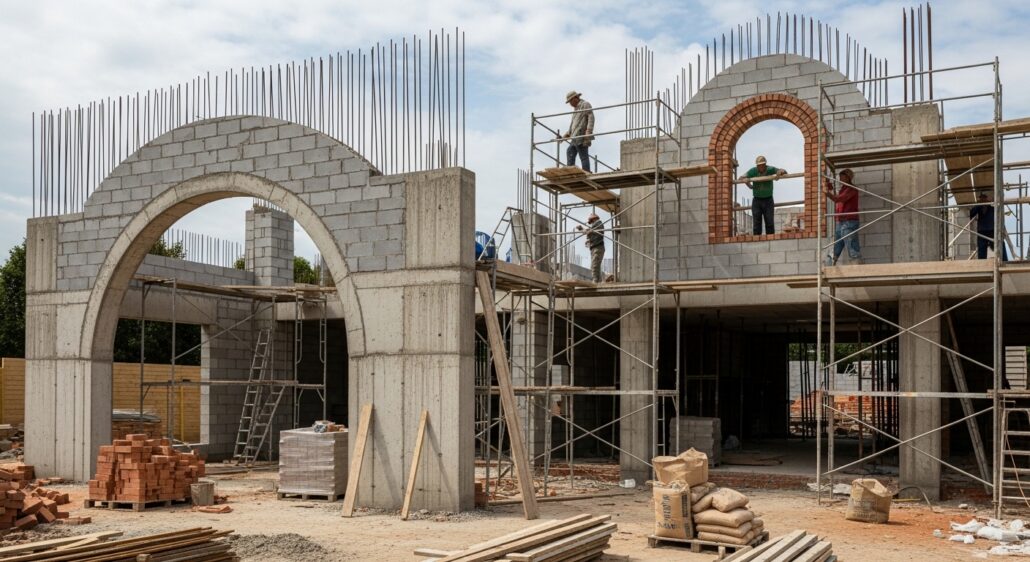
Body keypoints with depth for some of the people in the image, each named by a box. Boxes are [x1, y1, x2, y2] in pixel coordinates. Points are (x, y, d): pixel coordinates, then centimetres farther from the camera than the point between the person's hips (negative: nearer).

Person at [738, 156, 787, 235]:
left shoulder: (770, 169, -9)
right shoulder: (753, 171, -7)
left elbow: (785, 172, -10)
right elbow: (741, 178, -7)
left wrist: (781, 171, -35)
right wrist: (745, 180, -31)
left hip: (768, 200, 0)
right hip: (757, 200, 0)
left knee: (770, 223, -4)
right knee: (757, 224, -3)